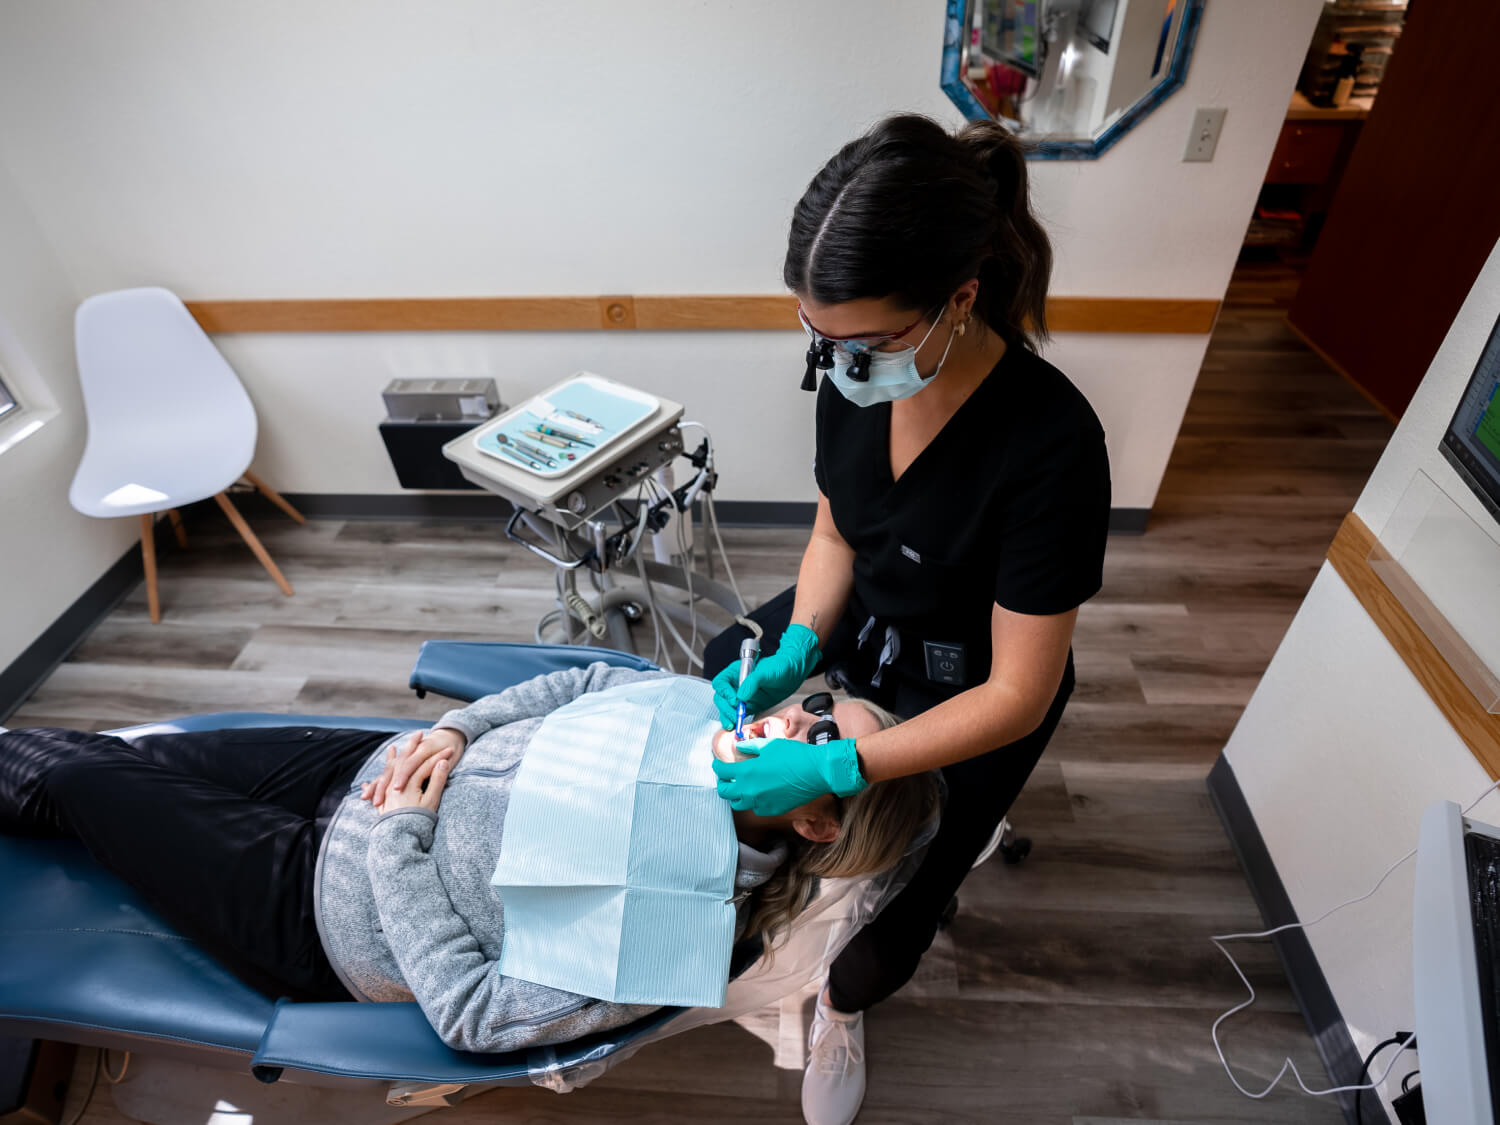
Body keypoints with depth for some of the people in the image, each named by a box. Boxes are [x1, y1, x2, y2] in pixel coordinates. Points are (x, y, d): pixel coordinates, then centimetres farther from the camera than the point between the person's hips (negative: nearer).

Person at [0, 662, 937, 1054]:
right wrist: (455, 728, -11)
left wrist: (395, 840, -21)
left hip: (320, 907, -5)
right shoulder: (711, 708, -13)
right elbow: (586, 682, 1)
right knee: (146, 756, 21)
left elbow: (471, 1012, -25)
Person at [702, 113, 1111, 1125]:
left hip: (966, 691, -5)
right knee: (725, 667, 18)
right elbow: (835, 530, -1)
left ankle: (844, 1005, 35)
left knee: (893, 905, -3)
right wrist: (795, 649, -16)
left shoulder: (1051, 444, -36)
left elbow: (1017, 697, -28)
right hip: (859, 625, 6)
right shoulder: (856, 373, -19)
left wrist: (838, 767, -33)